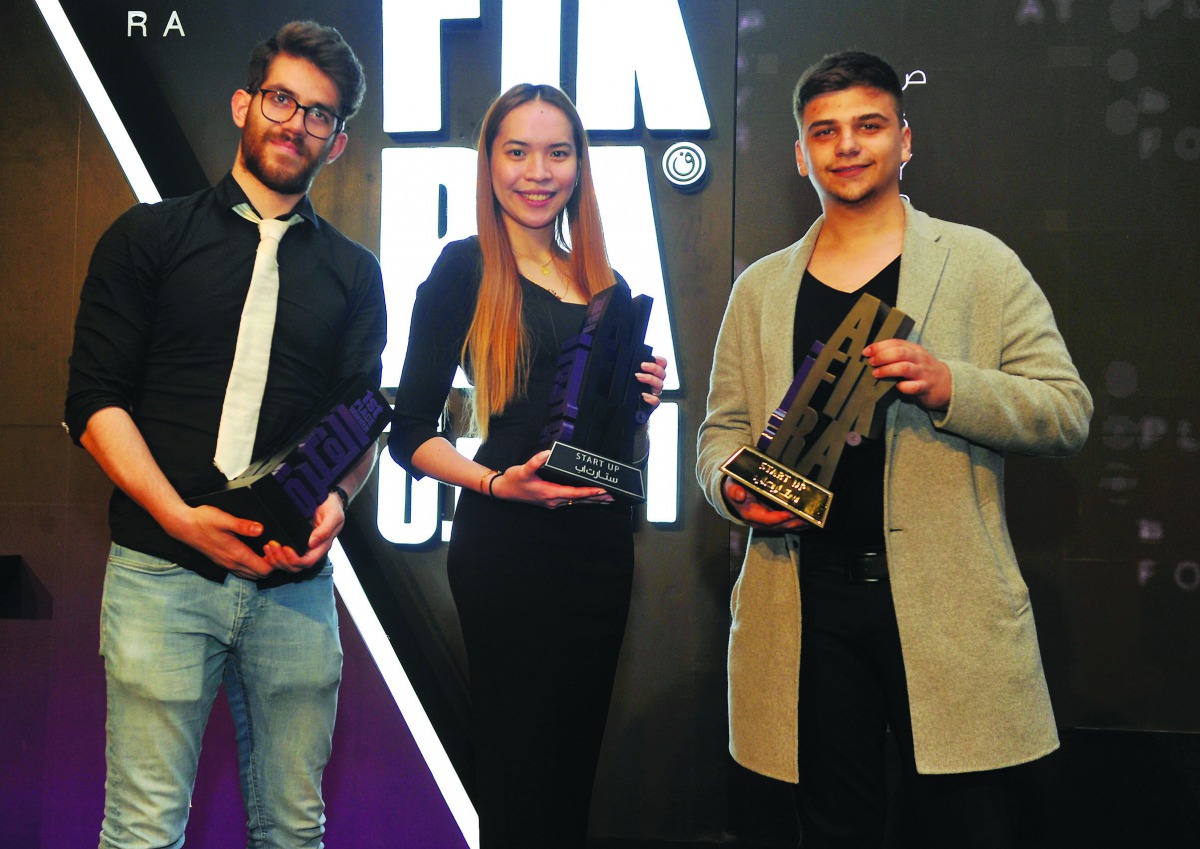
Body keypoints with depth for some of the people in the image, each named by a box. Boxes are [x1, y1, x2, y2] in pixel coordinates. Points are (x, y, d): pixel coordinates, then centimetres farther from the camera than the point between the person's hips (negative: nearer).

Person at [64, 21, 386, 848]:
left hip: (296, 583, 3)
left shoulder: (354, 273, 14)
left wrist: (337, 498, -11)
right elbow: (95, 400, 0)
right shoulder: (149, 238, 7)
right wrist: (179, 515, -14)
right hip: (163, 570, -2)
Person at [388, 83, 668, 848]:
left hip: (599, 545, 6)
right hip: (507, 547, -5)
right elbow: (410, 433, -5)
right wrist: (497, 483, -20)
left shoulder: (605, 285, 14)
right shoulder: (466, 269, -2)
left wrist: (639, 404, 0)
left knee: (574, 767, 13)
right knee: (515, 770, -2)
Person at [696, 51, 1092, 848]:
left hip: (949, 602, -2)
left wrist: (950, 387, -16)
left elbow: (1068, 412, 1)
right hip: (808, 599, 3)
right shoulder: (761, 288, 14)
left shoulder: (980, 263, 5)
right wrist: (733, 486, -7)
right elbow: (722, 430, 16)